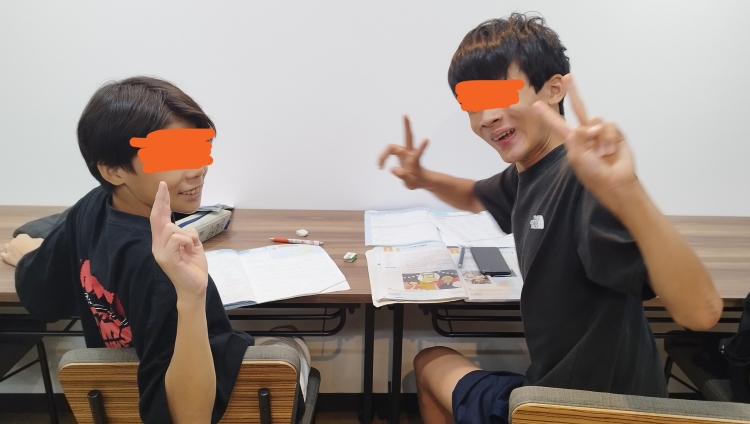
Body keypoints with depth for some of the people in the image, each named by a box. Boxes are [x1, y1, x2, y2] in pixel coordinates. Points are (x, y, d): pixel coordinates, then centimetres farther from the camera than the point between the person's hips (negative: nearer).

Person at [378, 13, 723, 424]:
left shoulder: (588, 176, -28)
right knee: (430, 358, 24)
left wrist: (627, 192, -52)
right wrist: (423, 179, 0)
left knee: (431, 360, 15)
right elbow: (476, 197, 20)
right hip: (554, 383, 6)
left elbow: (700, 312, -36)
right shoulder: (525, 173, -2)